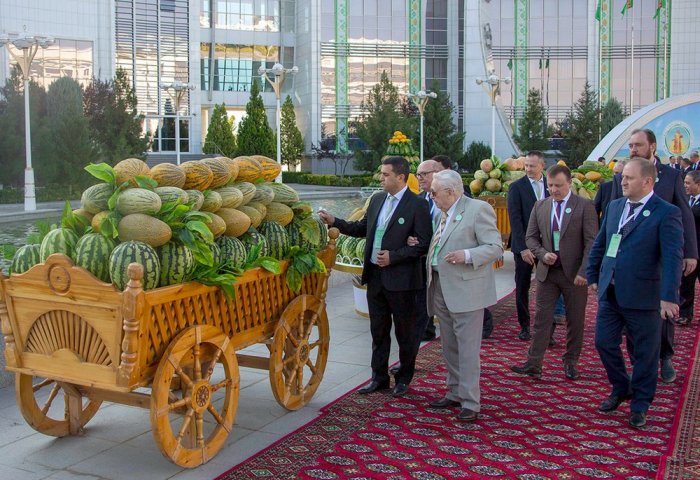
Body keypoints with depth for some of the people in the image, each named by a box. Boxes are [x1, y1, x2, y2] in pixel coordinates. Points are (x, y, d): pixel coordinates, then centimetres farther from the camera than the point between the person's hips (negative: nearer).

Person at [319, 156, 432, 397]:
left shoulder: (417, 205, -11)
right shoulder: (377, 200, 9)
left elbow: (424, 243, -14)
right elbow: (362, 228, 18)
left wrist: (394, 257, -19)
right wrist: (335, 222, 7)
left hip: (400, 278, -6)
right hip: (375, 276, 6)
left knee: (404, 332, 9)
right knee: (378, 330, 15)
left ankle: (404, 379, 25)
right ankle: (379, 377, 28)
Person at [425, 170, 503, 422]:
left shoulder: (479, 209, -11)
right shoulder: (444, 213, 15)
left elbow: (496, 247, -14)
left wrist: (467, 256, -27)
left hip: (466, 290, -8)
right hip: (441, 288, 9)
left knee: (467, 349, -3)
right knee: (449, 348, 17)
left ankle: (470, 403, 5)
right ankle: (454, 393, 30)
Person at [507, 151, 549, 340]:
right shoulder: (516, 187, -4)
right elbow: (515, 219, -9)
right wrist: (523, 247, -16)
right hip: (524, 246, -2)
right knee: (522, 287, 7)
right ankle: (524, 326, 18)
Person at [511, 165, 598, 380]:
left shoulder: (584, 206, -6)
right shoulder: (540, 206, 6)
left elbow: (591, 242, -9)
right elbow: (531, 237, 10)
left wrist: (583, 272, -16)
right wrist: (543, 254, -9)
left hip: (574, 273, -3)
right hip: (547, 272, 3)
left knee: (575, 320, 7)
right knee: (542, 317, 0)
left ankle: (571, 362, 21)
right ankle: (533, 364, 1)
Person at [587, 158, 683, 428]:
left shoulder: (666, 213, -11)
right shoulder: (614, 206, 8)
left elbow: (673, 257, -18)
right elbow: (599, 244, 17)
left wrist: (669, 297, -24)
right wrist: (593, 276, 15)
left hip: (642, 297, -6)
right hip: (610, 293, 6)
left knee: (645, 353, 8)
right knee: (604, 343, 11)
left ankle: (640, 404, 25)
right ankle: (621, 389, 35)